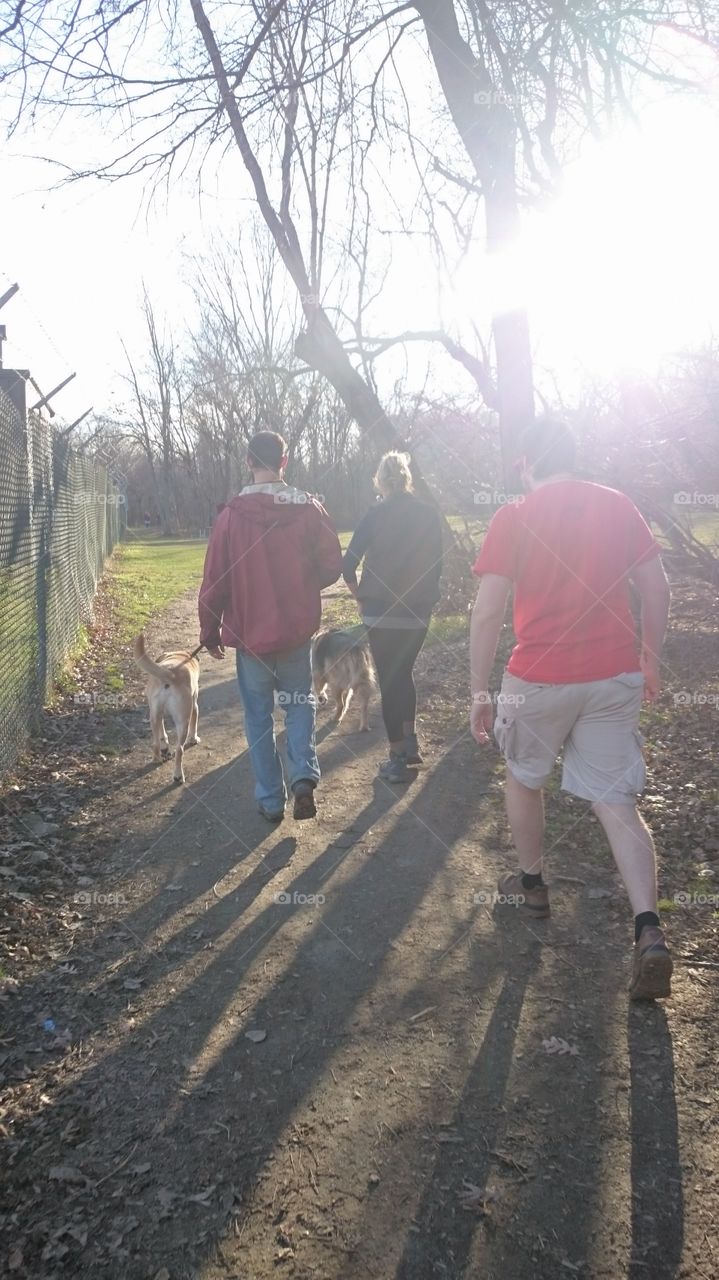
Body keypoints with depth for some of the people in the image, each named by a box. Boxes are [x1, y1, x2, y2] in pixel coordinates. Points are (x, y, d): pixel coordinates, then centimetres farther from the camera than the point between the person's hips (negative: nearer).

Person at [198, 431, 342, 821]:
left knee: (258, 716, 12)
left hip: (250, 633, -1)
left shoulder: (231, 515, -10)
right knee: (299, 703, 19)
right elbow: (332, 568, -2)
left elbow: (214, 582, -7)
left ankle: (271, 800, 17)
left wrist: (210, 632, 6)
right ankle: (304, 775, -3)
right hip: (298, 630, 1)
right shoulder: (310, 509, -7)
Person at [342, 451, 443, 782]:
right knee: (405, 672, 23)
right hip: (419, 611, 3)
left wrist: (361, 596, 4)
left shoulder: (376, 515, -9)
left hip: (382, 612, -3)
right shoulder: (430, 514, 0)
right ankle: (410, 743, 25)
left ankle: (398, 760, 10)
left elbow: (348, 565, -12)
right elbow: (436, 563, 4)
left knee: (390, 680, 6)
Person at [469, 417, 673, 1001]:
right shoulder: (618, 505, 4)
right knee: (617, 803, 6)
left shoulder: (513, 518, -6)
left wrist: (479, 692, -4)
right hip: (615, 677, 3)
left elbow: (488, 612, -10)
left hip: (540, 679, -2)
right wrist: (650, 660, 16)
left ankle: (531, 884, 38)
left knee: (524, 778, 23)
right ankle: (650, 934, -7)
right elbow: (657, 589, 4)